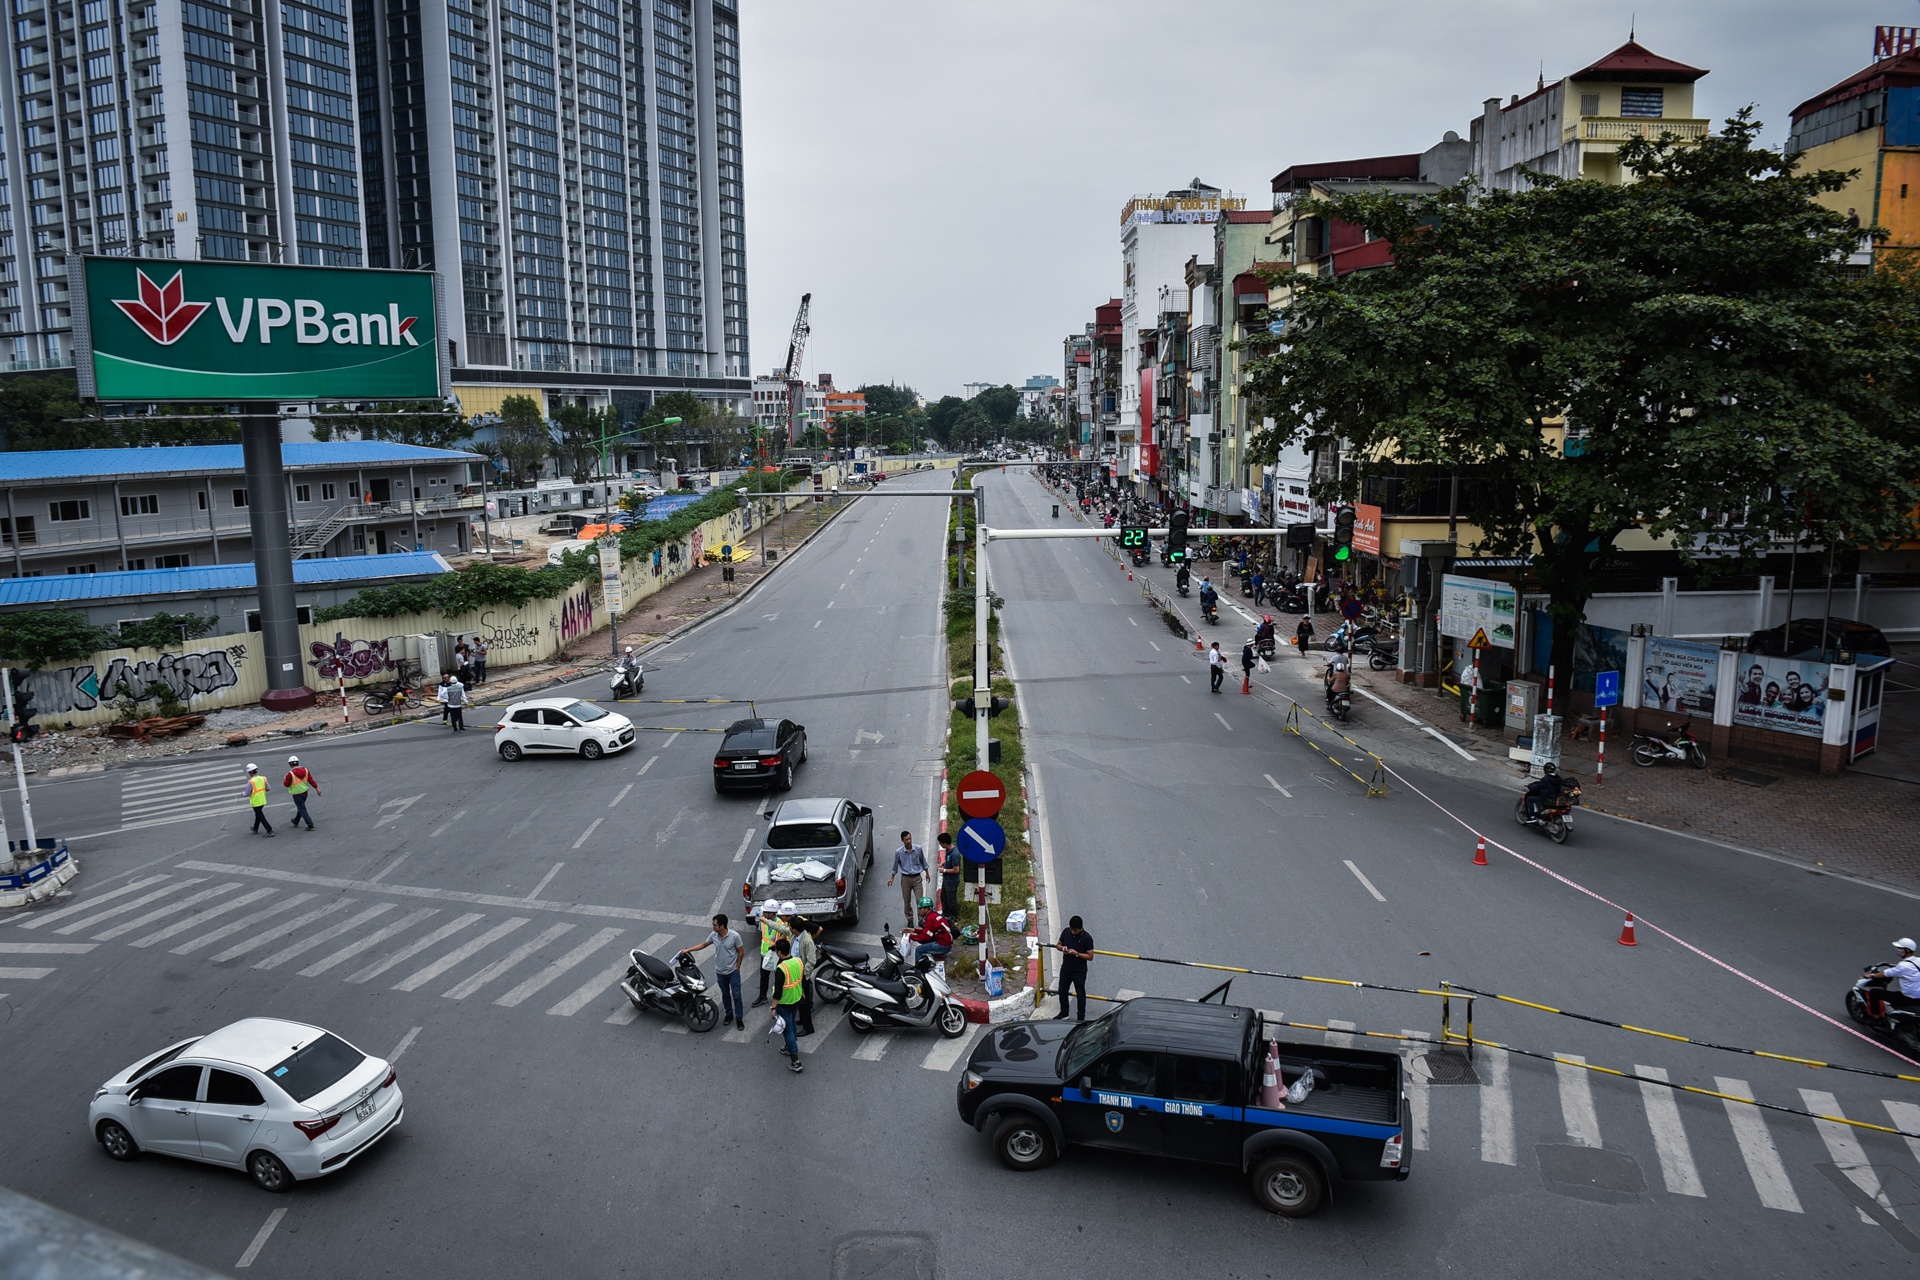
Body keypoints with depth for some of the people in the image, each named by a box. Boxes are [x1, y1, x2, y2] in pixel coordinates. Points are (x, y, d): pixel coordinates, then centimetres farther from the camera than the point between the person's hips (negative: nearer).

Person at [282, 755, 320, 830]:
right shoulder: (305, 770, -4)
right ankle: (296, 821, 45)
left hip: (297, 794, -6)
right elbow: (311, 780, -3)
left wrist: (284, 779, 10)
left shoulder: (290, 773, -20)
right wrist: (317, 788, 2)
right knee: (300, 807, 25)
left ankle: (310, 825, -5)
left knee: (302, 809, -1)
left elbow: (286, 784, -11)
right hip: (305, 792, 7)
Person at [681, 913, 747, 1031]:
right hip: (720, 972, 4)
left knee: (736, 995, 2)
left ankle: (739, 1019, 13)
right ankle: (729, 1014, 36)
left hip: (733, 972, -4)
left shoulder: (734, 936, -22)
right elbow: (703, 944, 9)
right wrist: (688, 950, 6)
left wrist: (737, 967, -7)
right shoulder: (713, 935, -9)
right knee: (725, 995, 19)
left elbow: (741, 952, -11)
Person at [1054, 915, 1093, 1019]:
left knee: (1081, 994, 10)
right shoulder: (1066, 931, -6)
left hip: (1079, 972, -5)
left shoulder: (1087, 938, -19)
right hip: (1065, 969, 5)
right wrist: (1062, 948, -16)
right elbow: (1058, 944, 7)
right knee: (1062, 991, 19)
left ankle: (1081, 1017, 26)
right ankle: (1064, 1012, 41)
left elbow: (1090, 956, -15)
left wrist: (1077, 954, -27)